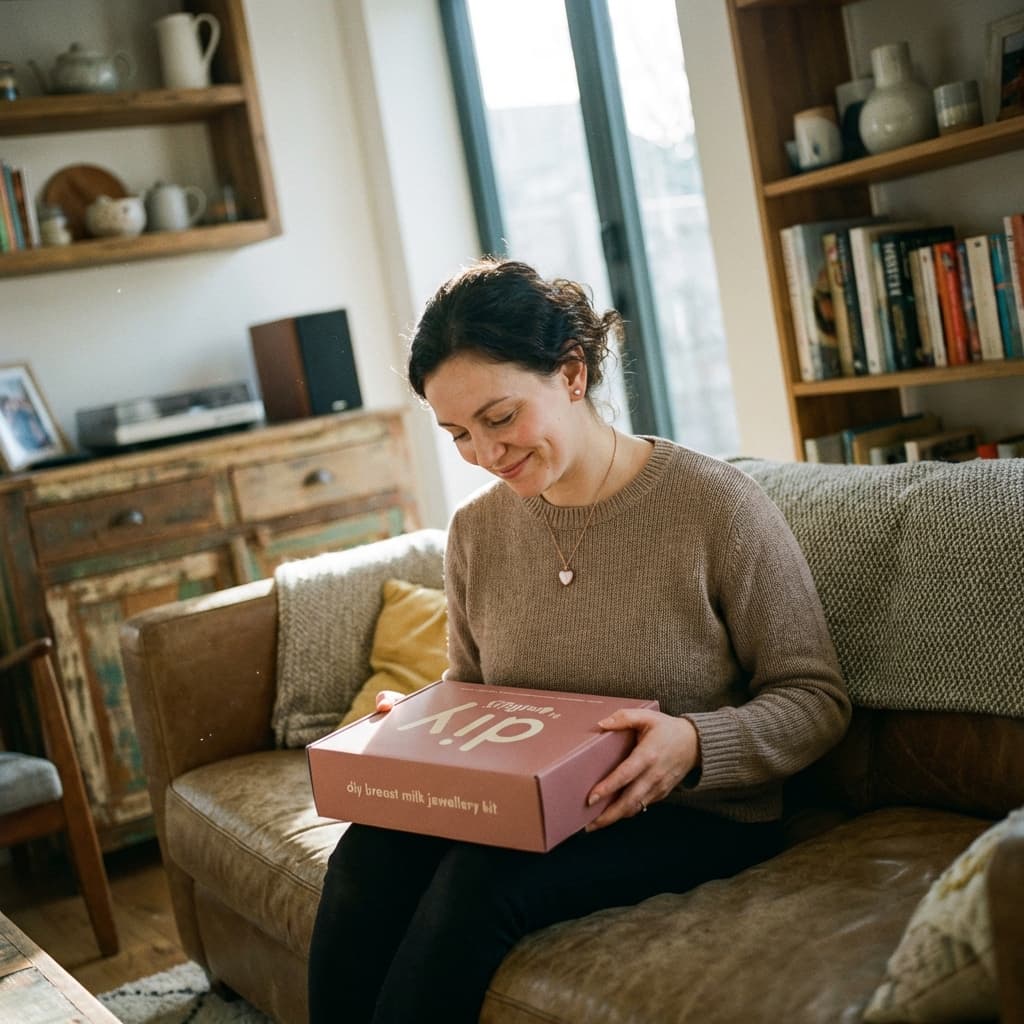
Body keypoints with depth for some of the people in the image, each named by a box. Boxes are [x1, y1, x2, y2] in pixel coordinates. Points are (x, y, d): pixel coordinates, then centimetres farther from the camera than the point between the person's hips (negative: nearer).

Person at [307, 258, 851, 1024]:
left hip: (698, 815, -4)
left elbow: (817, 700, -8)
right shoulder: (477, 529, 4)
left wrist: (697, 744, -27)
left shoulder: (717, 505, -12)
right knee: (371, 855, -25)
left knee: (483, 879, -31)